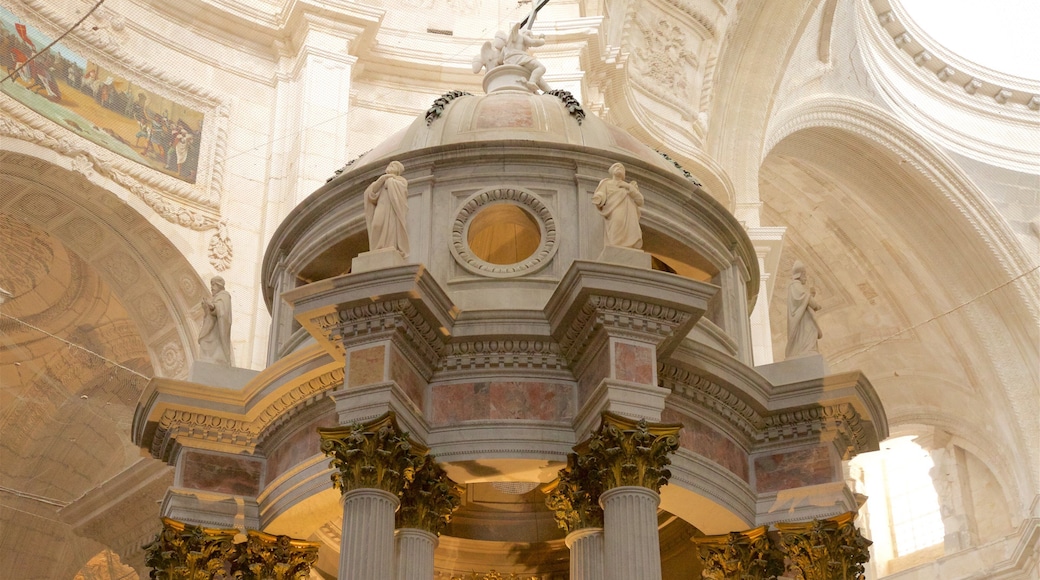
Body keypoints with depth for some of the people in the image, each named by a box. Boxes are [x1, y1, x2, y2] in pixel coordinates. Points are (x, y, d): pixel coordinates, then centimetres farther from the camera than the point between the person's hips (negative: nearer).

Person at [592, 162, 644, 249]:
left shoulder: (630, 186, 32)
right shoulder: (606, 183, 23)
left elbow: (640, 201, 15)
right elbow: (600, 195, 5)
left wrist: (628, 187, 3)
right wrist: (597, 200, -20)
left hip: (630, 221, 3)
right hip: (614, 219, -3)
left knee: (629, 247, -17)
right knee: (616, 246, -25)